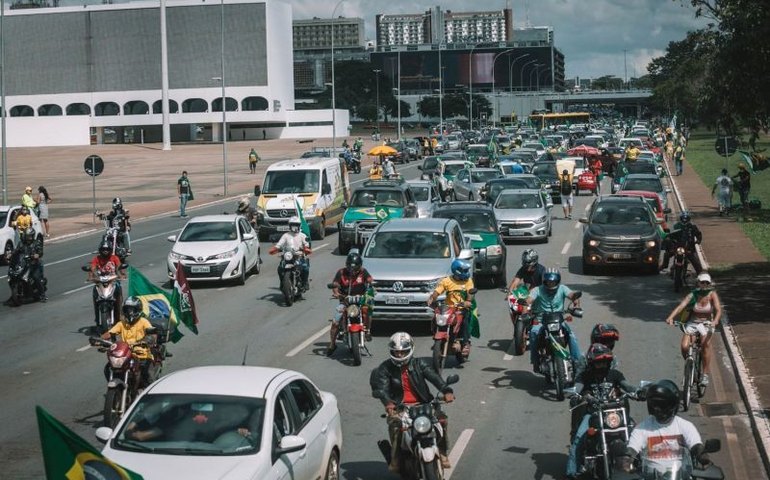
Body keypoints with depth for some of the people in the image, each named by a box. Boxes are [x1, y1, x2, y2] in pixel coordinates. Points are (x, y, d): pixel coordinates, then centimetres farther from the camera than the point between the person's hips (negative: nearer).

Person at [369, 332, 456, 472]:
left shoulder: (419, 364, 5)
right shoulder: (385, 368, 2)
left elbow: (434, 376, -11)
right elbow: (382, 387, -13)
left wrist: (447, 391, -32)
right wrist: (387, 402, -37)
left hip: (421, 404, 2)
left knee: (442, 418, -20)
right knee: (395, 424, -34)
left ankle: (442, 453, -3)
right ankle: (395, 459, -20)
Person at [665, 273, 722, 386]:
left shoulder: (712, 295, -8)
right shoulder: (693, 295, -8)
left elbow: (718, 310, -19)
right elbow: (681, 306, -21)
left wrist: (715, 321, -40)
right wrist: (671, 317, -38)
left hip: (707, 324, -1)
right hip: (692, 323, 1)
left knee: (705, 344, -30)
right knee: (684, 346, -22)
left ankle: (705, 374, -21)